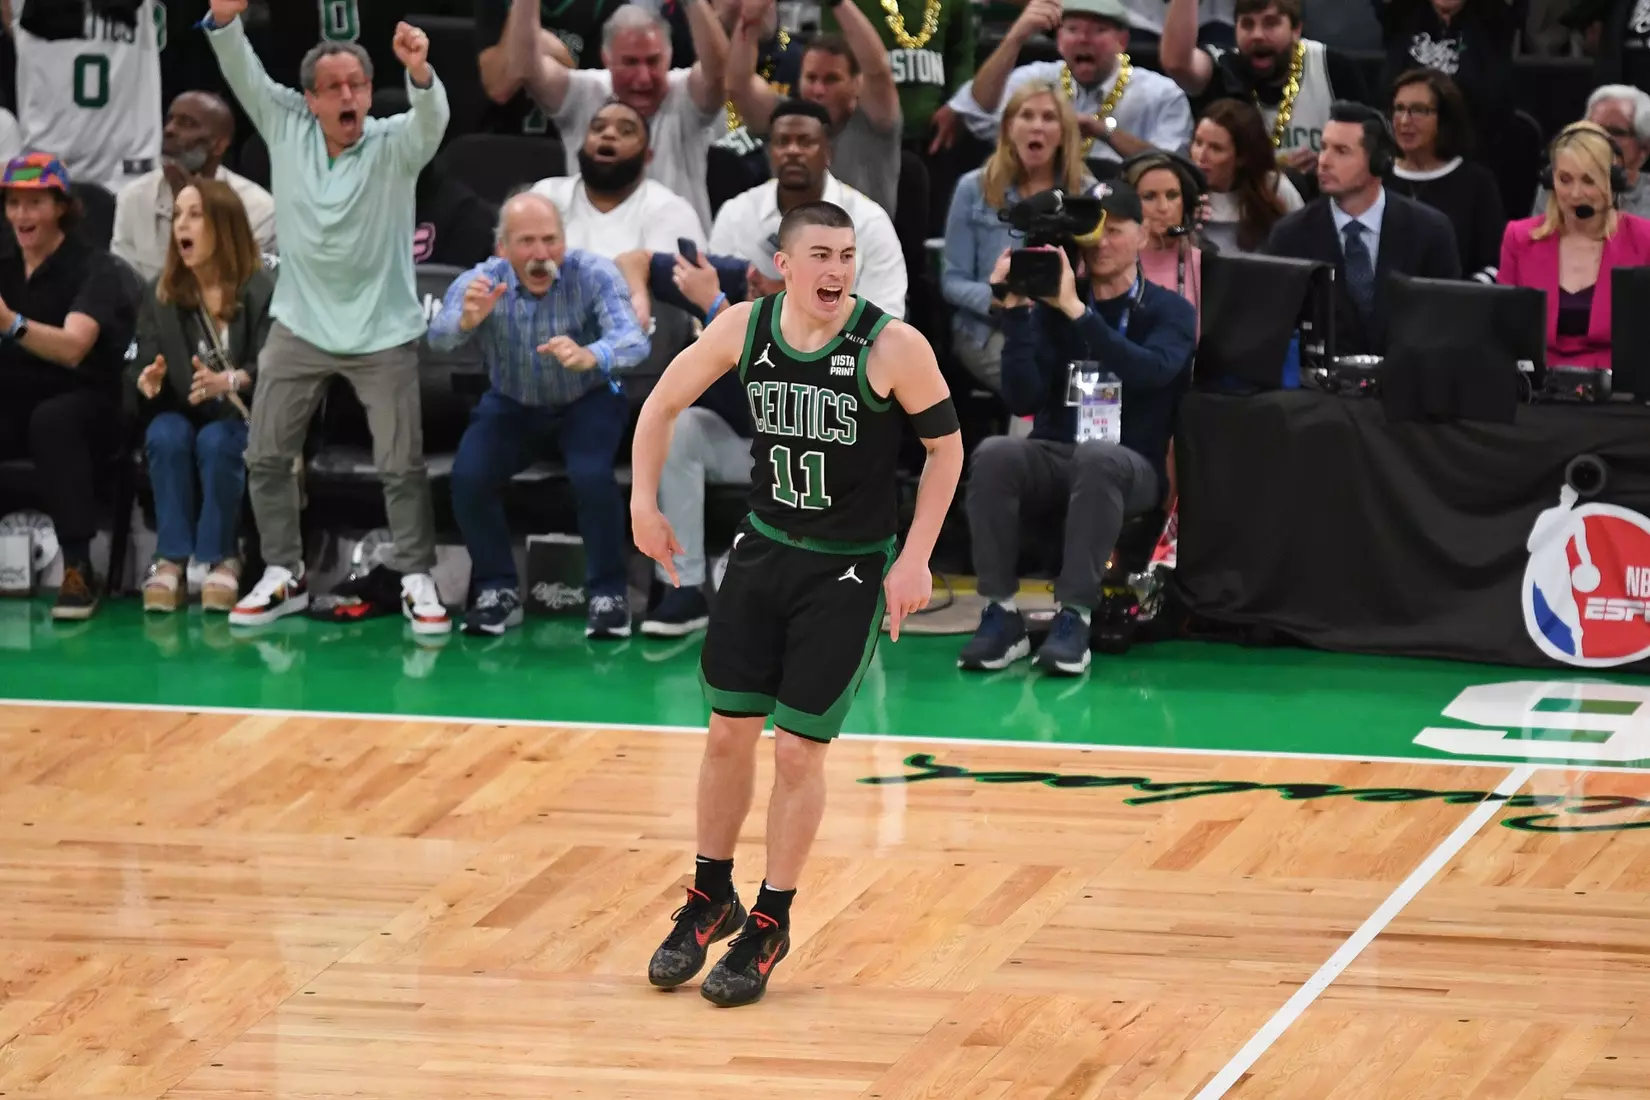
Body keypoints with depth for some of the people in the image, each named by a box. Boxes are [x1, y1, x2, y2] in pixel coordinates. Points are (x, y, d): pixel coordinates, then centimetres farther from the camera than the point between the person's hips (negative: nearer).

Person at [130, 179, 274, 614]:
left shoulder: (261, 291, -8)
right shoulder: (162, 292, 6)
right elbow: (143, 362, 2)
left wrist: (228, 382, -38)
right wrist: (147, 379, -24)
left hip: (241, 418, -3)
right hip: (179, 413, 3)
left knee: (216, 441, -35)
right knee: (166, 436, -31)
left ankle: (221, 560, -22)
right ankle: (171, 561, -28)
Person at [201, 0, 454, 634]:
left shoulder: (393, 147, -12)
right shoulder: (286, 128, -4)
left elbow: (432, 118, -31)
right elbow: (242, 74, -13)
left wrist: (419, 70, -53)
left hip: (383, 334, -3)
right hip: (300, 327, 3)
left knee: (402, 465, 0)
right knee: (266, 457, 6)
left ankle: (416, 580, 13)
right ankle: (283, 577, 19)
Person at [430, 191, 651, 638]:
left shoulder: (593, 275, -23)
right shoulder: (480, 282, -18)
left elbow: (634, 339, -38)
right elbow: (439, 337, -35)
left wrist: (589, 356, -61)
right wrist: (467, 320, -60)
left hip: (587, 400, -2)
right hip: (512, 404, 2)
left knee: (591, 476, -30)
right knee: (468, 476, -22)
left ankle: (608, 593, -11)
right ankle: (498, 590, -2)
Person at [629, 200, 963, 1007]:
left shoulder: (893, 347, -20)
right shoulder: (744, 328, -9)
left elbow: (946, 444, -9)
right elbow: (664, 402, 6)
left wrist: (915, 560, -12)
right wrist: (644, 501, 0)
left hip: (850, 571, -4)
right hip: (763, 548, 4)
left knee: (798, 750, -2)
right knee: (728, 732, 8)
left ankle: (770, 926, 15)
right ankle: (710, 900, 28)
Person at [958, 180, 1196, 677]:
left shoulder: (1169, 311, 5)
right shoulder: (1051, 306, 9)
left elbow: (1150, 370, -19)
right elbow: (1023, 399, -1)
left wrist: (1077, 311, -25)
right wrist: (1016, 313, -13)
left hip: (1127, 467, -2)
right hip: (1053, 458, 2)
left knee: (1097, 456, -38)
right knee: (994, 454, -31)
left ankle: (1075, 616, -40)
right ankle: (1000, 615, -29)